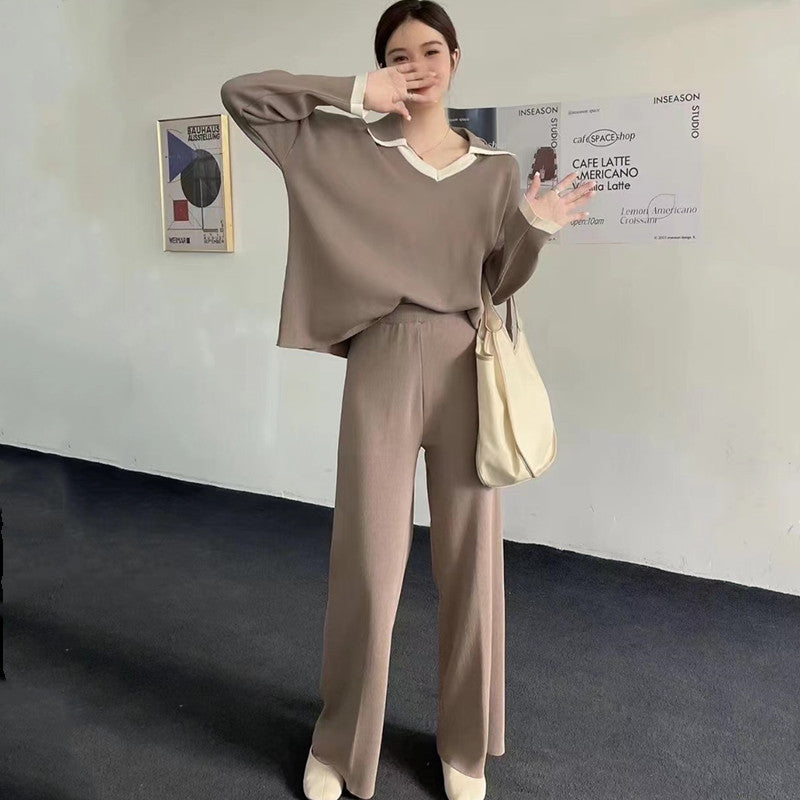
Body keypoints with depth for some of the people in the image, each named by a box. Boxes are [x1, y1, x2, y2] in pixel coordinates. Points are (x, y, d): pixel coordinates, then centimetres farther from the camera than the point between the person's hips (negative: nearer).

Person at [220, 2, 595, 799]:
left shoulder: (496, 168, 9)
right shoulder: (346, 147, 3)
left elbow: (498, 285, 10)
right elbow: (240, 94, -1)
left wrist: (534, 229, -10)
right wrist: (357, 94, -8)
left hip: (463, 368, 2)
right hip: (381, 367, -2)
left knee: (470, 559, 7)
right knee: (367, 561, 2)